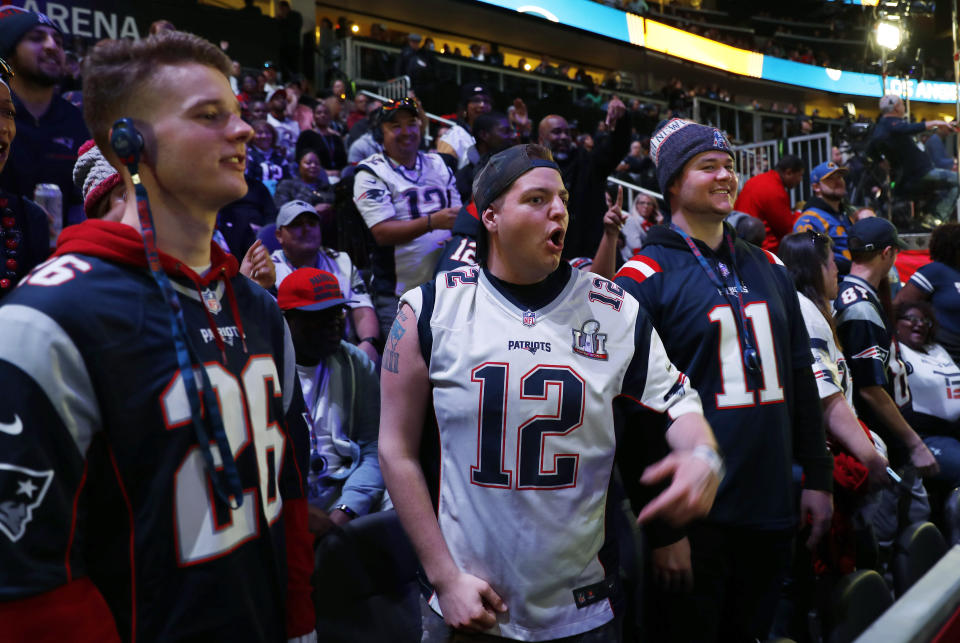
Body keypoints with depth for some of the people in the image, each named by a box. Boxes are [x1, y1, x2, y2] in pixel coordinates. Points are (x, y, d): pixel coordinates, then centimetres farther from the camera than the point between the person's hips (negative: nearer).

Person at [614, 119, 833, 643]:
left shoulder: (768, 268, 11)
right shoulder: (645, 278, -10)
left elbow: (800, 378, 16)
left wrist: (818, 479, 12)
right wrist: (661, 529, -14)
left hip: (773, 510, 6)